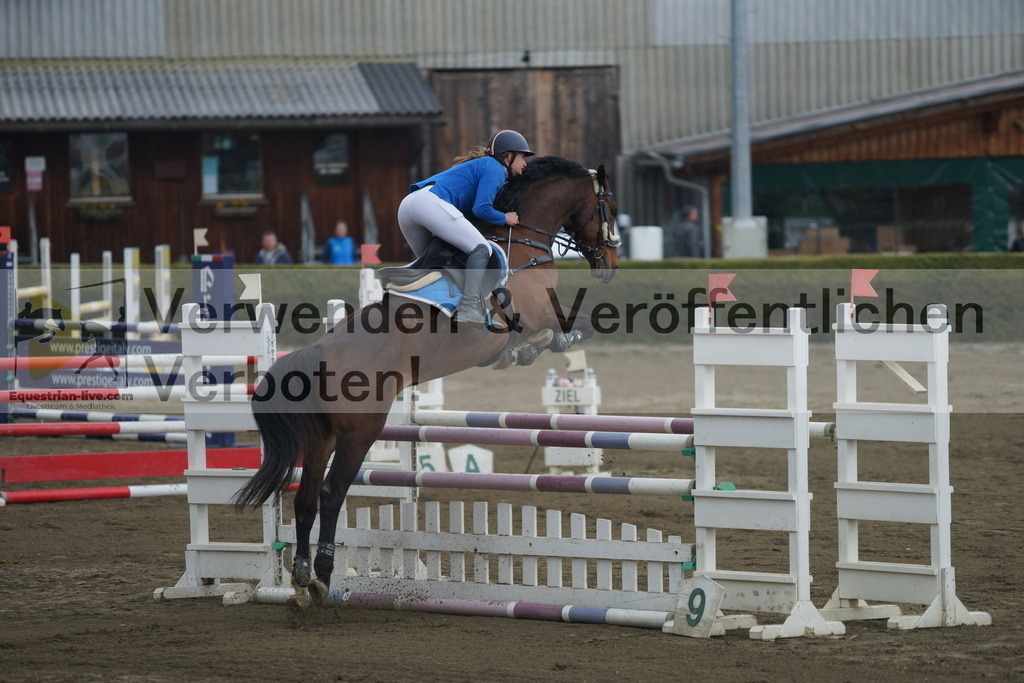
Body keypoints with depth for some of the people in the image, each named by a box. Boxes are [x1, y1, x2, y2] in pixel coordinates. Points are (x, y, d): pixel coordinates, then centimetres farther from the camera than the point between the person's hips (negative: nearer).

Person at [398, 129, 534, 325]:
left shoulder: (479, 165, 35)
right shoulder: (495, 169, 6)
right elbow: (481, 208, -8)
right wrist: (504, 218, 8)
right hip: (432, 202, -10)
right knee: (480, 249, -15)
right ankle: (469, 307, -31)